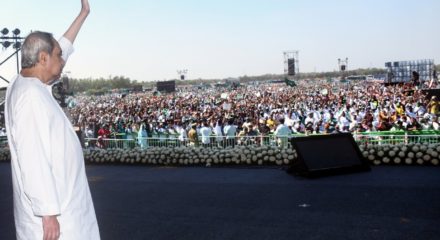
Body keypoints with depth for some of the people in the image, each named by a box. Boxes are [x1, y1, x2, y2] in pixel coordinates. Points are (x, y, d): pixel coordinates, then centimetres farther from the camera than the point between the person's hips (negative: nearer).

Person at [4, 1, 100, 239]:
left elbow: (63, 47, 22)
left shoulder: (29, 86, 8)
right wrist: (48, 212, -25)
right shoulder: (31, 95, -21)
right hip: (53, 210, -10)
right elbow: (34, 161, -26)